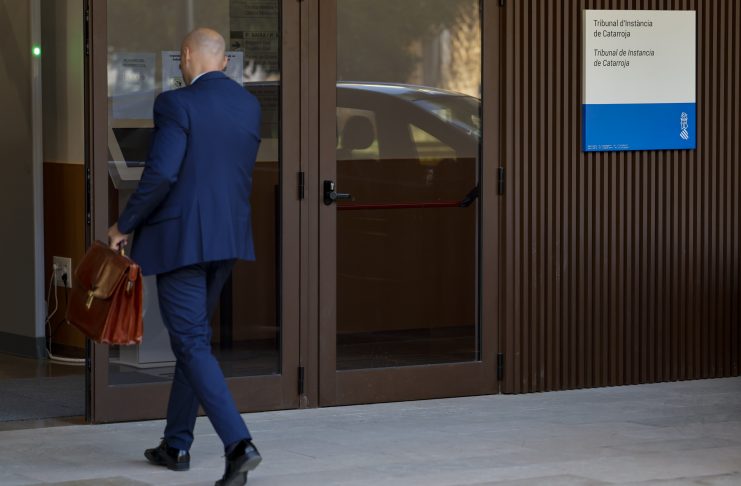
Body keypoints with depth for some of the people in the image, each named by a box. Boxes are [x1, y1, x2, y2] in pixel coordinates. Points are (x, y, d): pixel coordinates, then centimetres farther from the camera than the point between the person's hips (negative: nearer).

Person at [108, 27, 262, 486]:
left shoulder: (177, 103, -14)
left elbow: (161, 174, -20)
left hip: (181, 237, -7)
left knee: (193, 343, -5)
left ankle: (238, 444, -19)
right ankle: (177, 444, 27)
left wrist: (125, 225, -8)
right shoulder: (249, 105, 7)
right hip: (229, 237, 7)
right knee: (192, 336, 19)